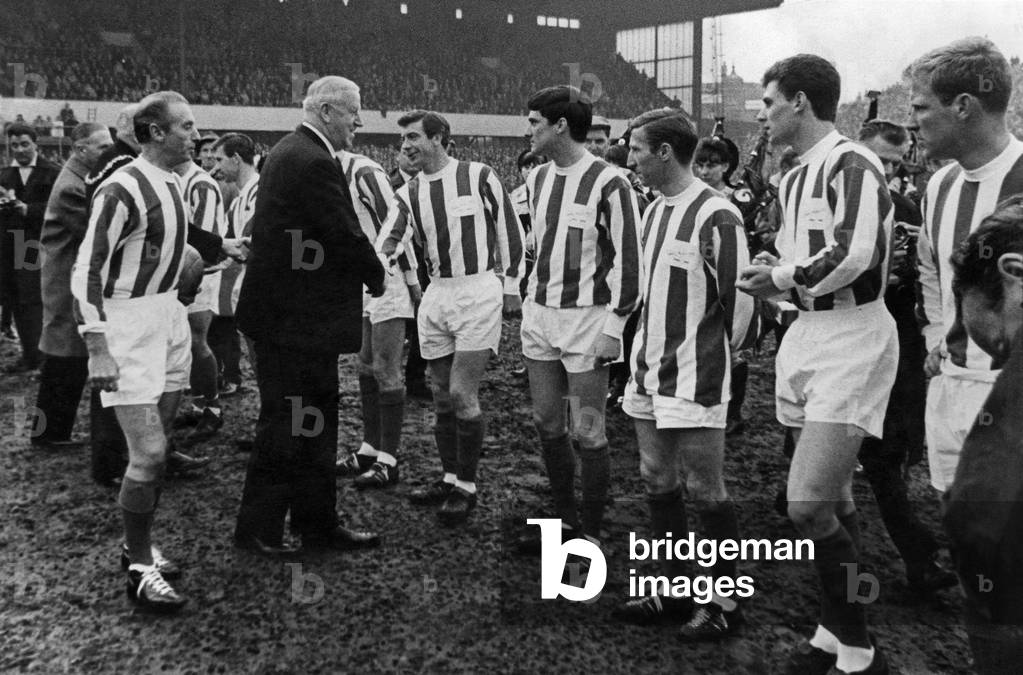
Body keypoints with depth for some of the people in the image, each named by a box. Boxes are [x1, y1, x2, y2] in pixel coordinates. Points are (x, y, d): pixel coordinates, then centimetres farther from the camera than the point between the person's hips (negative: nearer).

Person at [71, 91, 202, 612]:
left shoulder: (172, 185, 8)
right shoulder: (122, 190, -18)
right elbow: (86, 272, -18)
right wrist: (98, 349, -22)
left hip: (169, 318, 8)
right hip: (128, 324, -8)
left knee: (155, 448, 14)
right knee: (149, 453, -10)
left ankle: (138, 544, 31)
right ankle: (139, 567, 6)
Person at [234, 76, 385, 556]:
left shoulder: (291, 151, 14)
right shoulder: (313, 162, -20)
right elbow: (346, 235, -19)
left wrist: (366, 271, 10)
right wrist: (377, 277, -1)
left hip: (286, 313, 11)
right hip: (297, 318, -11)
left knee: (313, 422, 16)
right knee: (287, 425, 2)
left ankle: (318, 524, 27)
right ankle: (256, 528, 16)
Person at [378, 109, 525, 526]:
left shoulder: (478, 176, -5)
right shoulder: (408, 194, 6)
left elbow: (509, 229, 1)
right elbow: (390, 240, -7)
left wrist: (511, 283, 1)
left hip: (478, 292, -5)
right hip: (436, 295, 6)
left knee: (462, 393, -9)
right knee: (442, 396, 11)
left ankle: (466, 487, 5)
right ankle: (450, 478, 25)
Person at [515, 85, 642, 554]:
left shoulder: (608, 183, -11)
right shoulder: (537, 179, 11)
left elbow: (627, 261, -11)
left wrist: (613, 328, -14)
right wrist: (531, 304, 15)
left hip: (586, 319, -7)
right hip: (539, 316, 7)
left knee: (587, 433, -1)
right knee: (547, 424, 11)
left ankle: (591, 533, 14)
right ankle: (565, 519, 27)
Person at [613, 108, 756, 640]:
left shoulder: (716, 216, -16)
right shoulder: (654, 211, 11)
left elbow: (739, 297, -14)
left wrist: (720, 348, -1)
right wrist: (649, 342, 16)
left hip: (694, 376, -8)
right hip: (649, 369, 8)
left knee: (704, 488, 1)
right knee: (656, 480, 13)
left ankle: (727, 601, 17)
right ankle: (676, 589, 28)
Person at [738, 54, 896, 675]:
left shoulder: (852, 164, -12)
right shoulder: (795, 178, 16)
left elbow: (854, 256, -27)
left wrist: (782, 277, -12)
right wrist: (776, 271, 4)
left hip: (853, 337, -9)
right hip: (810, 333, 9)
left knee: (809, 505, -15)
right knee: (834, 500, 15)